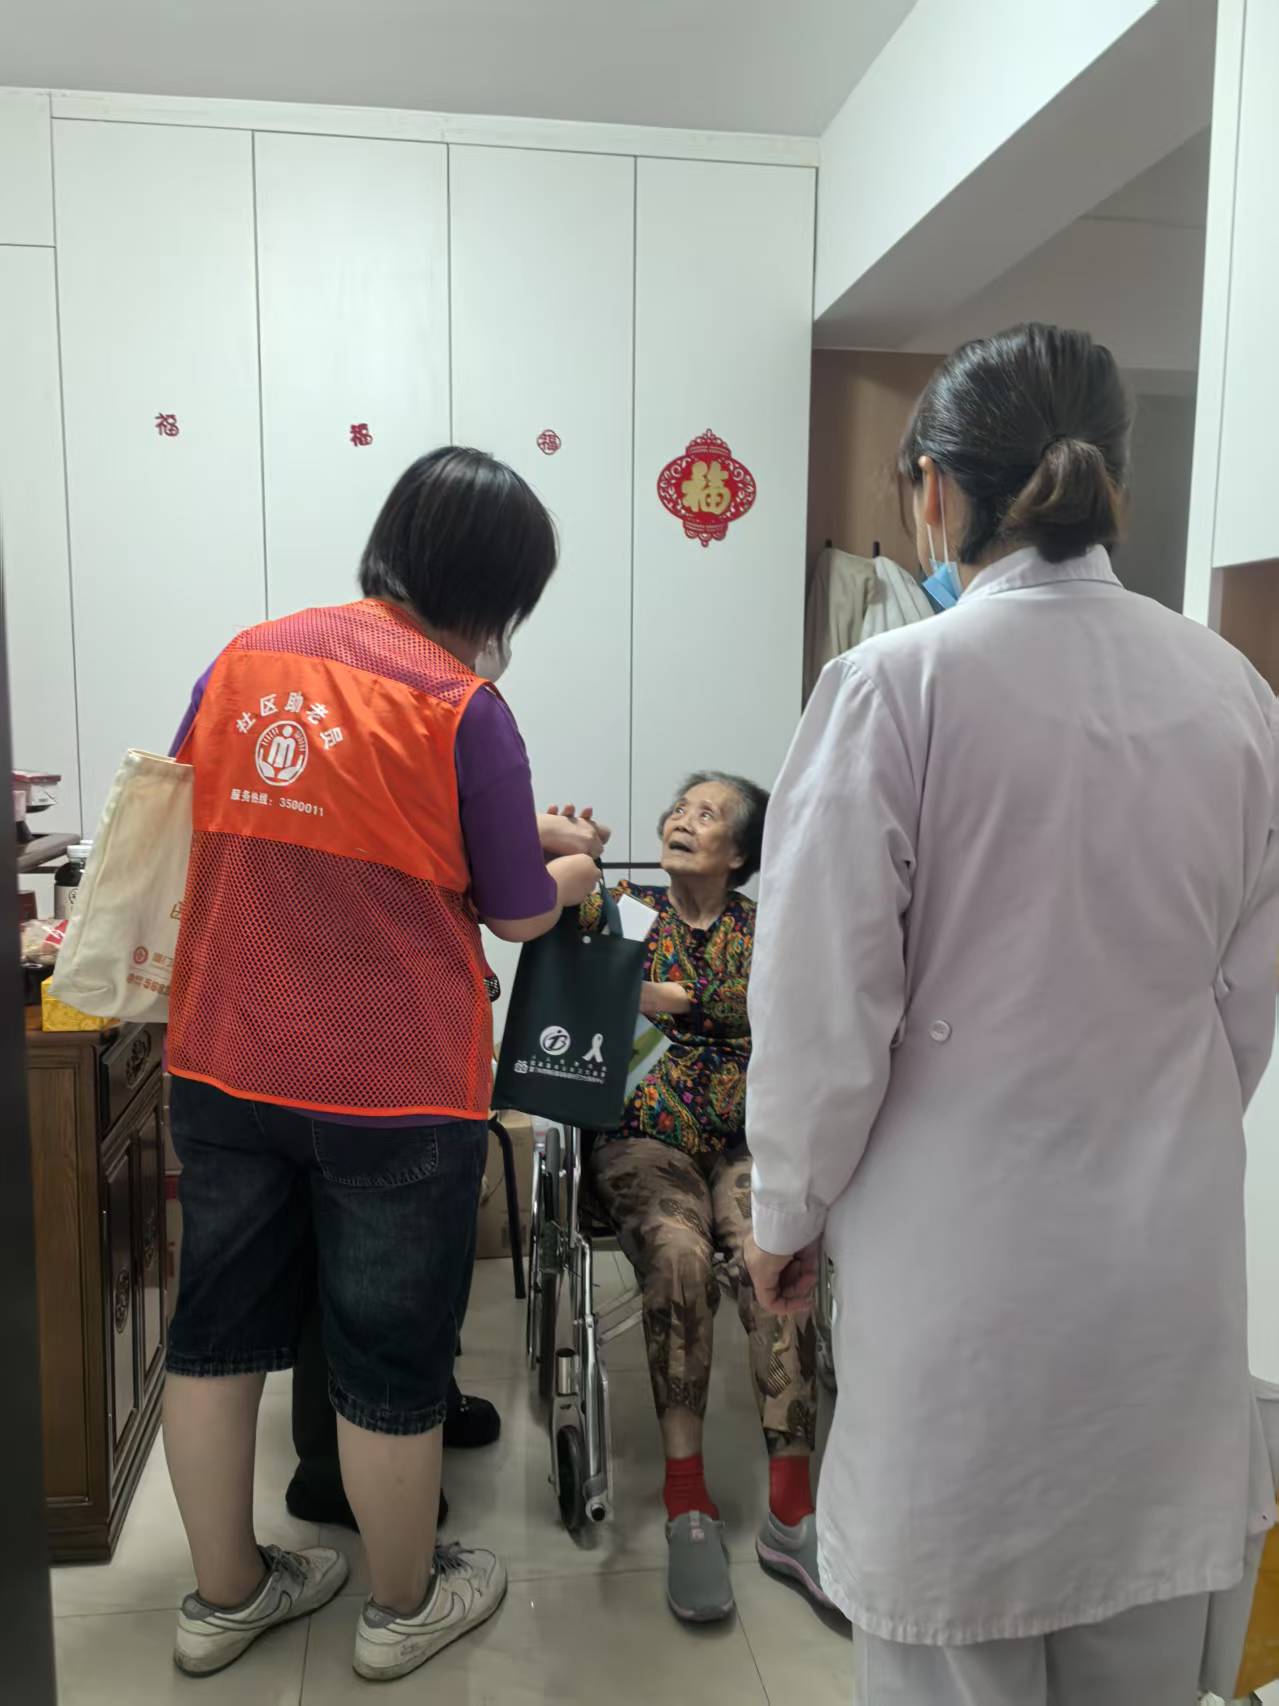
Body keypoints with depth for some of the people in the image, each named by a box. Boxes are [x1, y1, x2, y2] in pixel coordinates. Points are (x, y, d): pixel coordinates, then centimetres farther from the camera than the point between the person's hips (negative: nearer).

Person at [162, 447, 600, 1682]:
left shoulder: (243, 657, 0)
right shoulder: (463, 707, -15)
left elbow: (190, 824, 12)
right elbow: (519, 913, -7)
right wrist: (573, 873, 15)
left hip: (224, 1067, 6)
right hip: (393, 1087, -5)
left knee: (218, 1328, 20)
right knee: (391, 1358, 13)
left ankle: (224, 1595, 39)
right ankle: (404, 1608, 35)